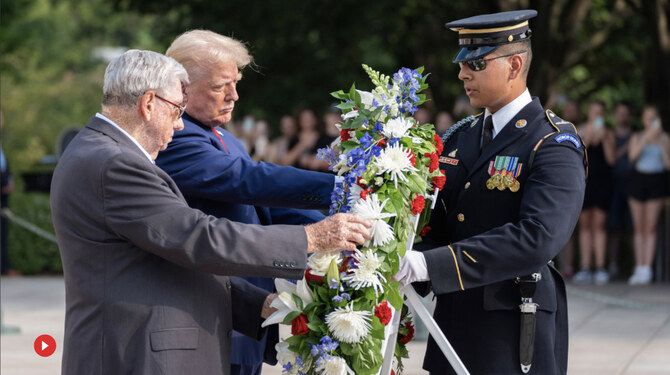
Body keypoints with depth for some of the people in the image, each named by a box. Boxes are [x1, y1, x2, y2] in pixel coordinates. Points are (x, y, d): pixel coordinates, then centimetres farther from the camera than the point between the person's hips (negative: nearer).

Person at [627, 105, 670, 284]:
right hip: (638, 179, 1)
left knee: (651, 227, -7)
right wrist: (646, 138, -18)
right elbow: (632, 156, -11)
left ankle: (647, 269, -8)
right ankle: (639, 269, 5)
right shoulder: (637, 137, 8)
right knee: (639, 227, 1)